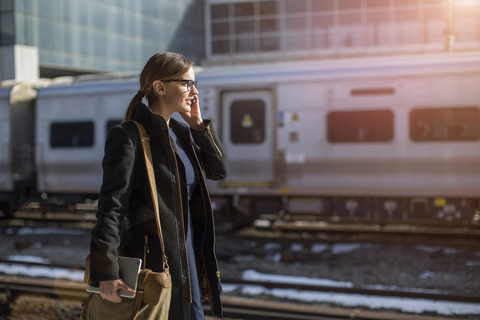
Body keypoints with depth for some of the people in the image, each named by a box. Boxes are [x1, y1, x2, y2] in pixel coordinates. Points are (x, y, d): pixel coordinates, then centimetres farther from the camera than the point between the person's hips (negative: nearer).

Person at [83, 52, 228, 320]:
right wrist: (106, 272, -26)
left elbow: (220, 171, 13)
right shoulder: (130, 136, -14)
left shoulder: (181, 133, 11)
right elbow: (111, 205, -20)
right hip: (153, 260, -8)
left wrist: (199, 125, 2)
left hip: (187, 256, 8)